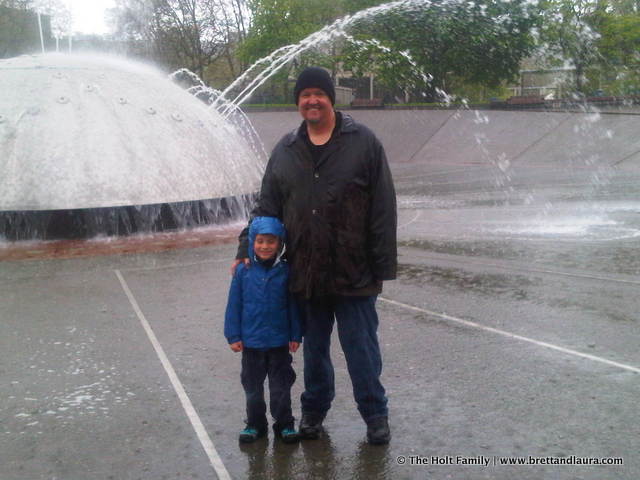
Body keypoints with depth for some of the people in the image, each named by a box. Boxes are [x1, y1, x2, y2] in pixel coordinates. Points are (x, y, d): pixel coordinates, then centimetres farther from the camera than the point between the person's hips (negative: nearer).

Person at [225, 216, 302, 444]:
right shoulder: (243, 271, -7)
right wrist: (233, 336, -3)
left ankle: (284, 424, 25)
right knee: (253, 386, 15)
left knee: (281, 386, 11)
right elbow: (234, 305, -2)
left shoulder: (285, 271, -7)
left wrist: (295, 335, -1)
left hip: (279, 341, -1)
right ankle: (255, 424, 30)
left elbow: (293, 305, -1)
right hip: (251, 341, 1)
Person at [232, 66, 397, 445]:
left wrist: (383, 268, -9)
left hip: (354, 273, -3)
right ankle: (313, 411, 35)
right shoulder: (286, 151, 7)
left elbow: (384, 211, -7)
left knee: (362, 349, 6)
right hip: (306, 275, 4)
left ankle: (376, 415, 24)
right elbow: (266, 208, 12)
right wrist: (246, 251, 3)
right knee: (314, 349, 17)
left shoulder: (363, 142, -5)